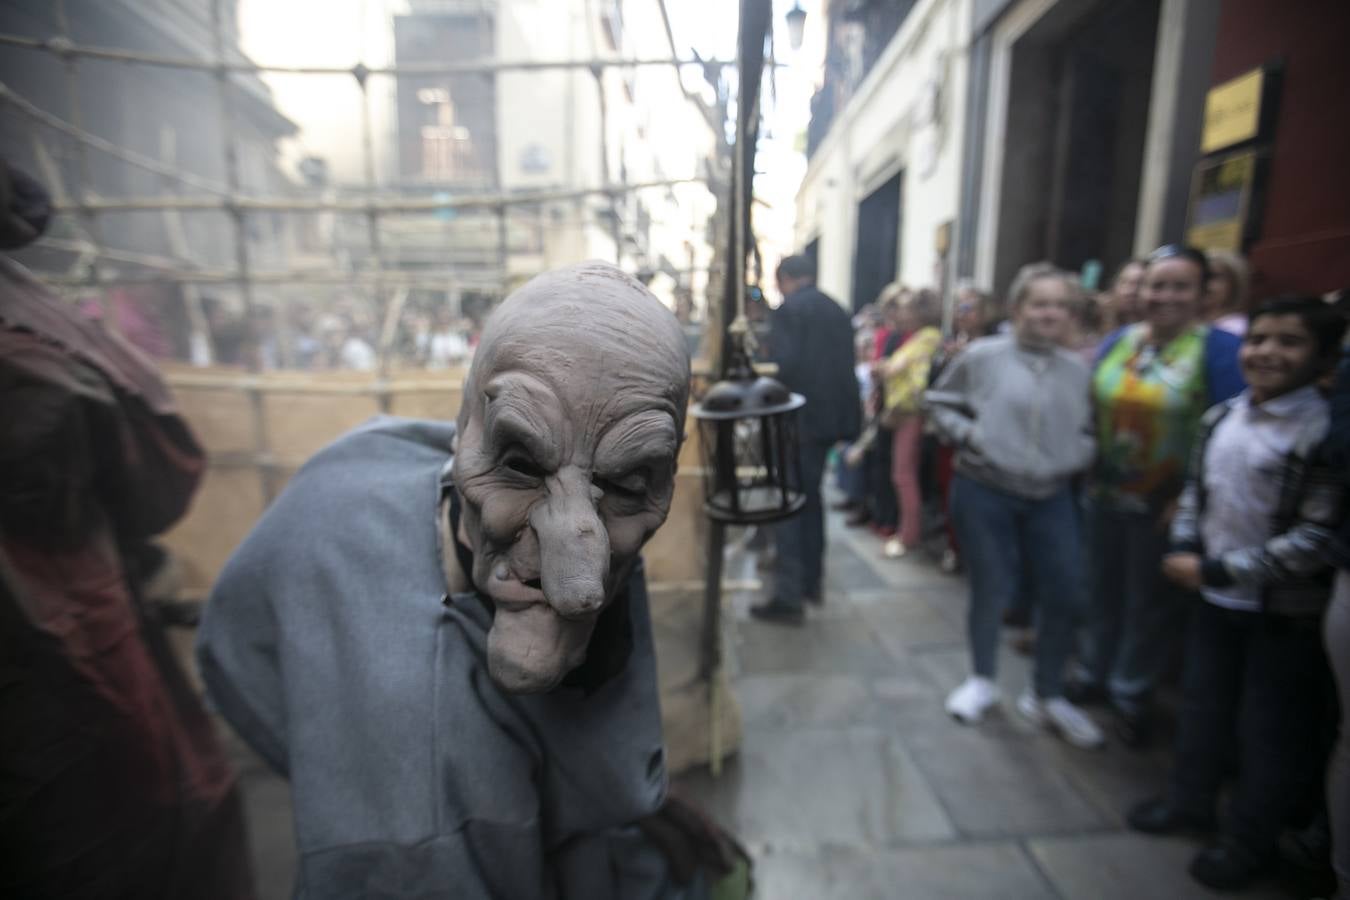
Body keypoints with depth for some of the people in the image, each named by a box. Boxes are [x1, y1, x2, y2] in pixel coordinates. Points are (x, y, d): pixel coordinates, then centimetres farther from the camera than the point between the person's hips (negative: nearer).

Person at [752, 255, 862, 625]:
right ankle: (812, 581, 28)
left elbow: (786, 366, -19)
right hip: (834, 414, 8)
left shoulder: (788, 310, -9)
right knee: (810, 495, 20)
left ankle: (788, 598, 0)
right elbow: (845, 365, 16)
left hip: (802, 417, -8)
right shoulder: (837, 311, 15)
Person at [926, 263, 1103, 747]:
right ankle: (982, 680, 33)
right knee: (991, 592, 8)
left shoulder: (1077, 370, 4)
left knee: (1066, 596, 5)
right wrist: (970, 437, -13)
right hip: (983, 492, -4)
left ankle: (1046, 695, 28)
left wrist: (1075, 457, -4)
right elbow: (940, 402, 0)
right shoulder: (983, 356, -8)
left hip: (1051, 498, 4)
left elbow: (1089, 429, 15)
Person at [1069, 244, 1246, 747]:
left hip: (1164, 506, -4)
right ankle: (1096, 675, 36)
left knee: (1152, 601, 12)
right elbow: (1089, 412, 9)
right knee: (1104, 590, 17)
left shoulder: (1218, 348, -10)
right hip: (1105, 497, 4)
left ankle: (1132, 694, 31)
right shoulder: (1116, 342, 4)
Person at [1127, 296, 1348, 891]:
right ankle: (1189, 800, 41)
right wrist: (1184, 549, -3)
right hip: (1216, 598, 6)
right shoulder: (1220, 418, 1)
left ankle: (1249, 843, 31)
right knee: (1201, 705, 20)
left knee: (1268, 730, 11)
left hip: (1287, 611, -5)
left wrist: (1216, 570, -20)